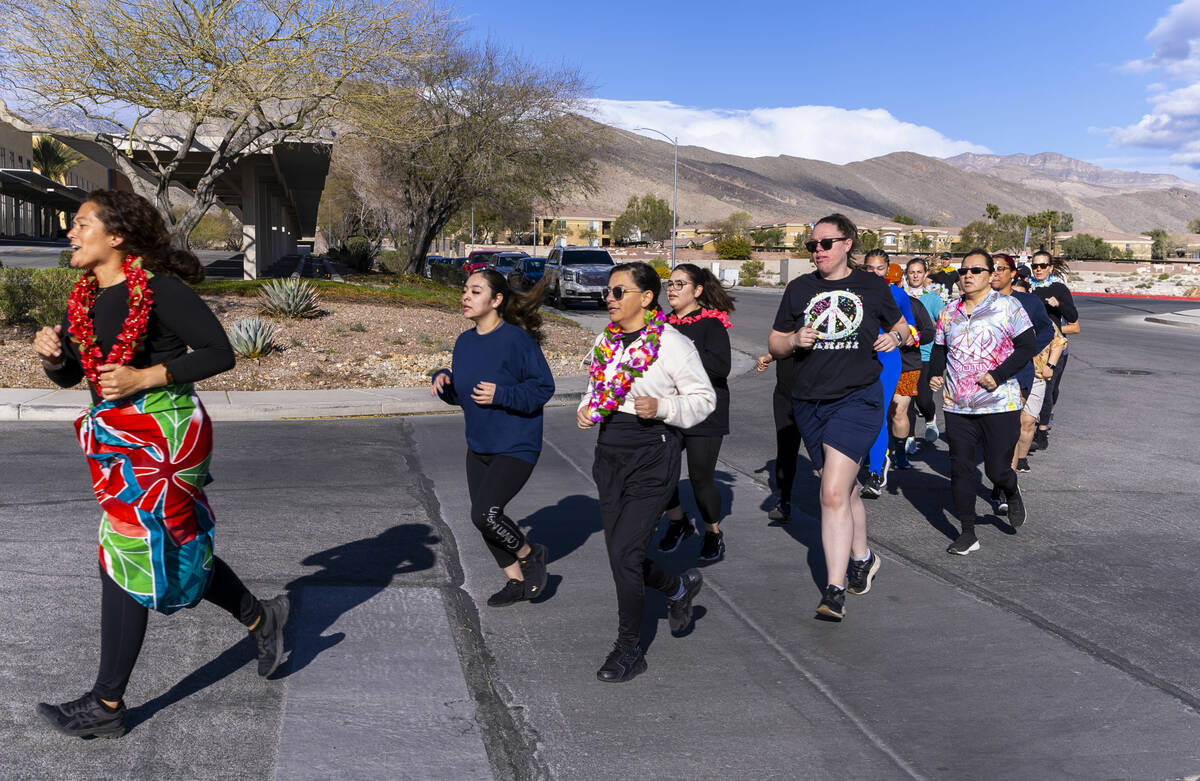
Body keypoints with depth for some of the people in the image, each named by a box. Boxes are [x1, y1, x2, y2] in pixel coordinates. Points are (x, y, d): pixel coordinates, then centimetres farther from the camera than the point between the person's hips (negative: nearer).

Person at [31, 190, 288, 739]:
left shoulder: (159, 289, -14)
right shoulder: (82, 297, 9)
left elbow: (219, 353, -15)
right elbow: (67, 375, 17)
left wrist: (145, 376, -21)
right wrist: (50, 351, -5)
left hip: (162, 435, -8)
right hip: (118, 439, 8)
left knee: (126, 558, -2)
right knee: (177, 547, 16)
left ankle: (106, 706, 11)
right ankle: (260, 618, 37)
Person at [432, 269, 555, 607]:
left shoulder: (517, 340, -17)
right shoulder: (464, 342, 5)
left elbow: (544, 387, -14)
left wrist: (501, 394, -24)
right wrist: (444, 380, -7)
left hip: (516, 447, -8)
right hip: (478, 446, 8)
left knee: (485, 513, -16)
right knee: (482, 517, 12)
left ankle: (531, 554, 13)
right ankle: (517, 582, 31)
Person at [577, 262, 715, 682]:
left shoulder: (673, 344, -11)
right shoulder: (605, 340, 8)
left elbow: (704, 398, -6)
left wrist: (660, 407, -22)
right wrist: (586, 409, 2)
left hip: (652, 457, -7)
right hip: (609, 454, 7)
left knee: (623, 552, -9)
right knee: (621, 555, 11)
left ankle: (629, 650, 11)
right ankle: (680, 588, 41)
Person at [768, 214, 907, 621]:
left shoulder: (871, 286, 3)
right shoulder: (800, 288, 7)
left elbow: (900, 324, 19)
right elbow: (774, 344, 11)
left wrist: (894, 338, -4)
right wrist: (794, 340, -11)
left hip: (858, 397, -3)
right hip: (809, 401, 4)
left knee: (833, 493, -16)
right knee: (845, 489, 17)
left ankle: (835, 590, -10)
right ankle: (862, 557, 41)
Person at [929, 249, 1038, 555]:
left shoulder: (1008, 306, -2)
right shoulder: (949, 312, 11)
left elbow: (1028, 346, -6)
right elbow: (939, 349, 19)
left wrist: (998, 375, -17)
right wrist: (935, 373, -1)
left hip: (999, 403, -4)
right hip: (956, 406, 4)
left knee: (997, 470, 1)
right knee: (960, 469, 4)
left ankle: (1012, 494, 38)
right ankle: (968, 533, 15)